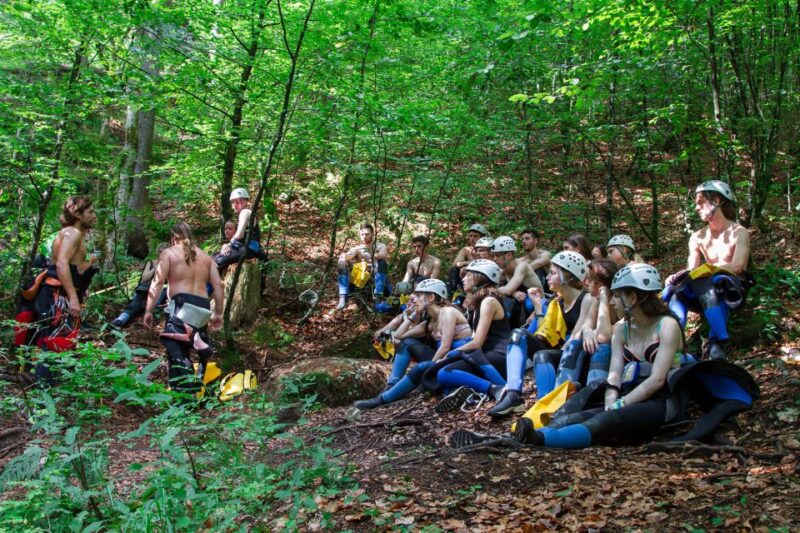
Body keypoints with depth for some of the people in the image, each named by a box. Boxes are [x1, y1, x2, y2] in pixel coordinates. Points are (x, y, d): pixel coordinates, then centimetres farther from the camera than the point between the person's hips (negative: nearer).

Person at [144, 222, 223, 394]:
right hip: (203, 308, 5)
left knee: (177, 350, -7)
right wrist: (218, 313, 17)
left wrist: (148, 311, -6)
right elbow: (218, 285, 13)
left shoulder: (169, 253, 7)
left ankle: (183, 390, -19)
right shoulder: (205, 256, 20)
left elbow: (158, 282, -5)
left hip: (181, 305, -5)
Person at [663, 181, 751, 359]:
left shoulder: (739, 233, -2)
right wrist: (680, 275, -23)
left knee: (707, 282, -36)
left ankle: (717, 341, -41)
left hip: (733, 290, -4)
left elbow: (737, 266, -18)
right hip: (707, 292, 4)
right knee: (674, 291, -24)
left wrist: (706, 268, -29)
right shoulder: (698, 237, 11)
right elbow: (692, 270, 0)